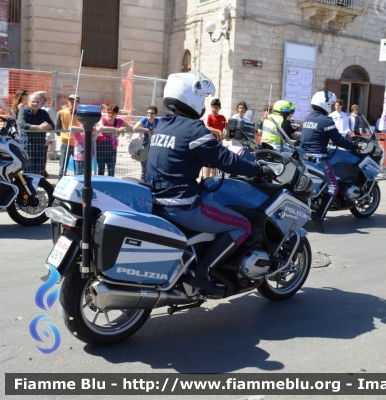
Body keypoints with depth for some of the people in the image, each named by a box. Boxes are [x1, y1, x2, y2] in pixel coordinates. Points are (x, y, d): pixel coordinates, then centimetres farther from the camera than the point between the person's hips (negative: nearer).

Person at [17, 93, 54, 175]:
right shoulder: (23, 111, -2)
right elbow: (22, 124, -18)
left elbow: (52, 125, 6)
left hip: (40, 144, 5)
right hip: (26, 143, -5)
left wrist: (47, 126, -19)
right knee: (27, 169, -8)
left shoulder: (44, 113, 14)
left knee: (38, 170, 9)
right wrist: (38, 127, -26)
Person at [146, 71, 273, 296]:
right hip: (183, 206, -9)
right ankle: (200, 273, -7)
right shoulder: (194, 128, -15)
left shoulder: (163, 126, 13)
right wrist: (259, 169, -1)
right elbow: (225, 160, -15)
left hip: (158, 202, 10)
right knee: (243, 226, -1)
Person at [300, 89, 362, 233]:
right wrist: (356, 145, 0)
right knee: (332, 187, -6)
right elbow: (339, 140, -11)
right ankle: (319, 215, -20)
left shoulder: (308, 118, 12)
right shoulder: (326, 120, -12)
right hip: (318, 159, -8)